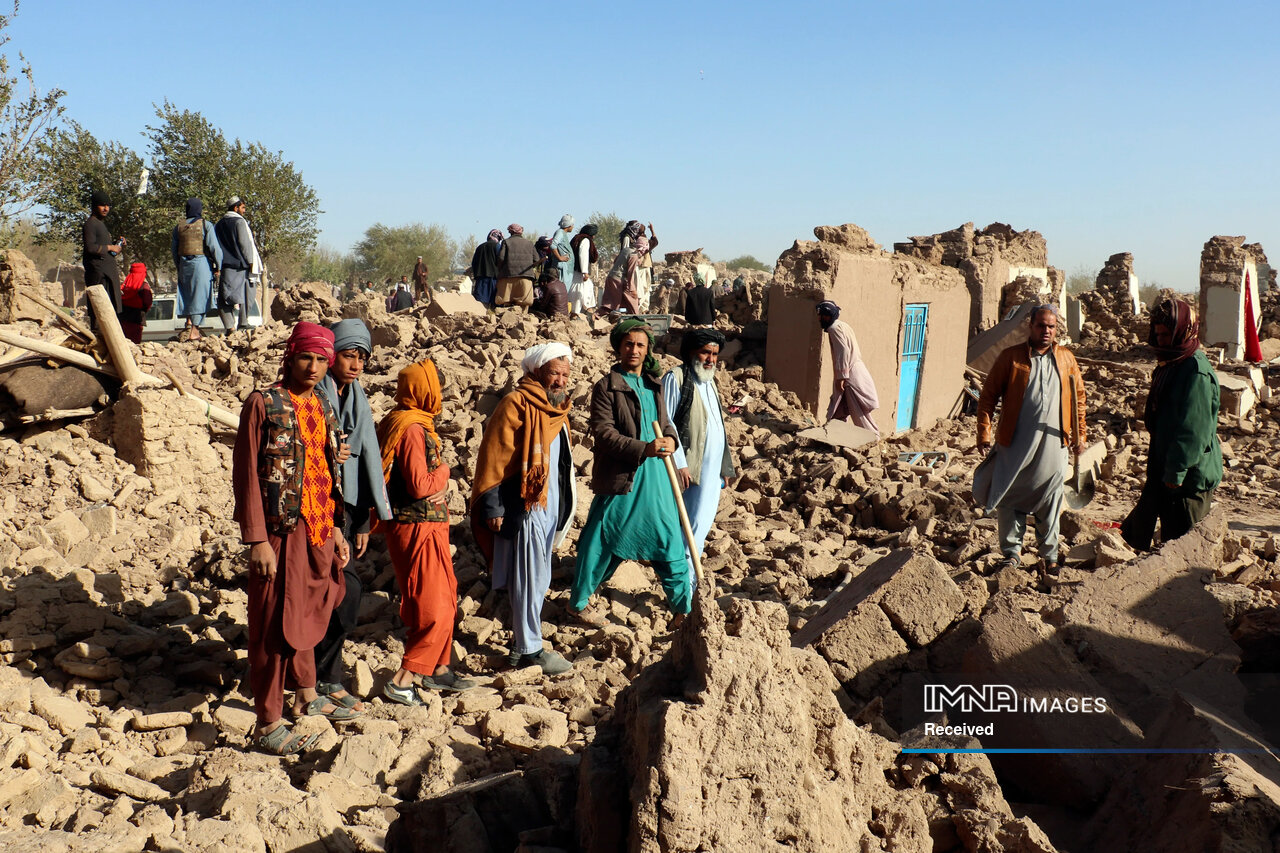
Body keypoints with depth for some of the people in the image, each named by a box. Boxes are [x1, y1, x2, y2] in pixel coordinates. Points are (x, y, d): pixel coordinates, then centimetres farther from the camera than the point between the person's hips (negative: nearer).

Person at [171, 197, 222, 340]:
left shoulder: (179, 227, 9)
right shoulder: (205, 225, -5)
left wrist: (179, 267, 20)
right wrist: (218, 266, -2)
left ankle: (189, 323, 3)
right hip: (202, 263, -4)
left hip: (184, 264, 4)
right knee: (200, 295, -1)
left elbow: (174, 249, 12)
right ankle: (194, 330, -3)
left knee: (186, 294, 16)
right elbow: (214, 247, -9)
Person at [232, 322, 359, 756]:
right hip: (281, 529, -7)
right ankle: (268, 725, 6)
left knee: (308, 613, 19)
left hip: (318, 529, 7)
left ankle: (307, 695, 35)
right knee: (275, 625, -1)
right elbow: (245, 474, -12)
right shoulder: (263, 404, -10)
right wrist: (257, 540, -17)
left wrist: (335, 528, 16)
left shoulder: (321, 408, 12)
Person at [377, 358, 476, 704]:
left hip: (429, 524, 10)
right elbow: (419, 486, -22)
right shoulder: (412, 429, -20)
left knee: (445, 599, 19)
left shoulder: (400, 422, 12)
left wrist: (436, 484, -2)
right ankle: (402, 681, -1)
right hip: (418, 528, -10)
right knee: (434, 610, -6)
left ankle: (437, 668, 30)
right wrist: (443, 472, -5)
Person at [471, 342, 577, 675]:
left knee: (537, 580, 14)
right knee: (529, 580, -2)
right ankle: (529, 649, 7)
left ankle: (523, 639, 25)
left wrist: (562, 506, 19)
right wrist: (493, 507, -17)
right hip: (523, 507, -8)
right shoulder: (516, 405, -13)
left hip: (550, 506, 8)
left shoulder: (556, 407, 13)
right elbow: (494, 458, -15)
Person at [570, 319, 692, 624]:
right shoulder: (606, 387, -8)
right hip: (619, 477, -6)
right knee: (602, 542, 5)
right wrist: (643, 449, -26)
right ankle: (578, 603, 23)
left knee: (669, 542, 9)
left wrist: (670, 439, -5)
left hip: (655, 477, 6)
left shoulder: (653, 384, 13)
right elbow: (603, 432, -16)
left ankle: (683, 608, 20)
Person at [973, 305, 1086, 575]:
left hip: (1053, 443, 2)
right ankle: (1012, 552, 18)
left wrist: (1079, 434, 10)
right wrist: (984, 433, -6)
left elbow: (1078, 398, 15)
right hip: (1015, 442, -2)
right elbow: (988, 396, -1)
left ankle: (1050, 554, 22)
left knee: (1050, 501, 9)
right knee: (1009, 498, 4)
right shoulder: (1010, 357, -1)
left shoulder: (1067, 359, 8)